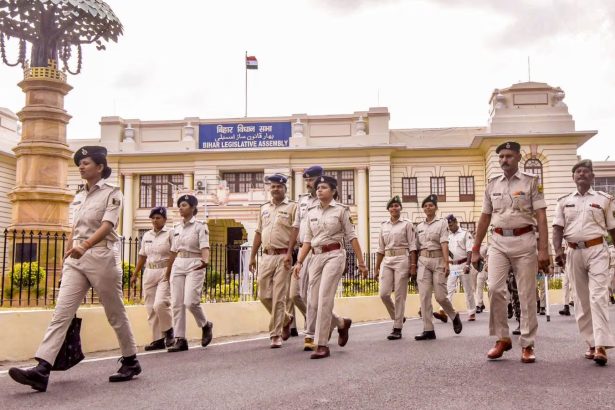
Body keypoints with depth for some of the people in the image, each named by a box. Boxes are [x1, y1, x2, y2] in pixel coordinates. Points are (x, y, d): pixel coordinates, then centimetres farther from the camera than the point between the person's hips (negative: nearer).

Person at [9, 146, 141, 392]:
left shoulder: (112, 193, -4)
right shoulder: (79, 197, 16)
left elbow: (107, 226, -18)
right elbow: (74, 231, 19)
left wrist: (84, 246, -34)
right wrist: (67, 258, 15)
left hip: (102, 257, -6)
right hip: (76, 260, 6)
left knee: (115, 314, 5)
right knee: (61, 313, -8)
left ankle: (131, 362, 21)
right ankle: (41, 370, -15)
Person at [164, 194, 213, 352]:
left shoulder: (200, 226, -3)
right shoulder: (176, 228, 14)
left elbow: (205, 246, -15)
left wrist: (206, 260, -35)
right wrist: (168, 271, 23)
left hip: (194, 265, -6)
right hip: (178, 265, 6)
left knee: (190, 302, -16)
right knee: (177, 303, -1)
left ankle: (206, 325, 12)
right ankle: (180, 339, 4)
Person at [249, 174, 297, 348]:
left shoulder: (292, 207, -1)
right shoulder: (264, 208, 17)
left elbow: (295, 232, -10)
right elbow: (259, 233, 18)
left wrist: (289, 254, -21)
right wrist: (252, 256, 14)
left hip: (283, 256, -6)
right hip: (266, 256, 6)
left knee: (278, 297, -5)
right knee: (264, 295, 7)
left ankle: (276, 336, 3)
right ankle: (285, 320, 30)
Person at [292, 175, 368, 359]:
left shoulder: (341, 210, -2)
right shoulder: (311, 211, 11)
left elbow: (351, 237, -2)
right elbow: (308, 240, 13)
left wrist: (361, 263, -3)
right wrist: (299, 262, 3)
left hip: (334, 255, -5)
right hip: (316, 257, 5)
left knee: (324, 300, -14)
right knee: (313, 304, 3)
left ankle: (322, 345, -5)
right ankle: (342, 323, 30)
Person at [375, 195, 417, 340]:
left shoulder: (406, 224, 1)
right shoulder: (384, 225, 12)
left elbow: (412, 246, -3)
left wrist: (413, 265, -10)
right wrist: (377, 268, 12)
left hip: (402, 259, -4)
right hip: (387, 261, 4)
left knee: (400, 296, -3)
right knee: (384, 294, -6)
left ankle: (397, 329, 4)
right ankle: (398, 318, 20)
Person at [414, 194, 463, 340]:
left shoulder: (442, 223, 1)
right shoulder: (419, 226, 14)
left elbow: (444, 244, -9)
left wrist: (446, 263, -18)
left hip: (438, 260, -4)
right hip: (423, 261, 4)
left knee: (440, 296, -4)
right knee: (424, 296, -5)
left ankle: (454, 316, 26)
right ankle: (428, 330, -2)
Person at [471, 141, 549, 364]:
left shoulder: (531, 182, 1)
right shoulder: (492, 184, 11)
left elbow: (541, 216, -4)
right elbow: (485, 218, 14)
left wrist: (543, 249, -13)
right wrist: (475, 249, 11)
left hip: (524, 241, -2)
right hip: (498, 241, 3)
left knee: (527, 294, 1)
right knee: (494, 288, -11)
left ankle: (527, 345, 10)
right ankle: (502, 338, 4)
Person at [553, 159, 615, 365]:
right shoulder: (564, 201, 11)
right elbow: (558, 228, 5)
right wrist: (558, 250, -10)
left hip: (597, 250, -3)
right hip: (574, 252, 3)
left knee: (598, 296, -13)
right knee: (582, 300, 7)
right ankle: (591, 343, 16)